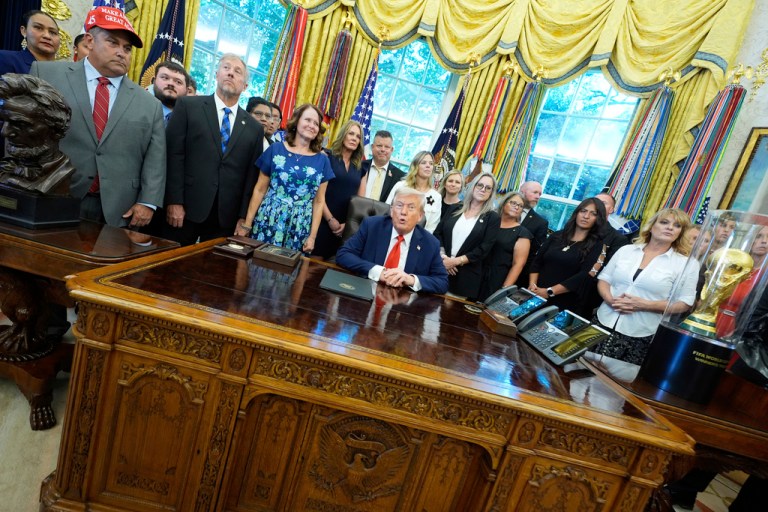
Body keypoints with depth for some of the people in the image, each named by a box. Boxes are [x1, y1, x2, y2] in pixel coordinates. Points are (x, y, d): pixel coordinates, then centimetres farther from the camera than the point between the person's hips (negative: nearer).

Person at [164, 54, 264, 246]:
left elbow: (252, 176, 8)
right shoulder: (188, 106, 5)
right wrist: (174, 202, -10)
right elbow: (174, 155, -2)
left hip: (226, 217, 2)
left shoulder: (254, 128, 12)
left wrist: (243, 216, 1)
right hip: (186, 209, -1)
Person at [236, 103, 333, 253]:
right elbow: (260, 190, 4)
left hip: (300, 229, 1)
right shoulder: (275, 149, 2)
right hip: (268, 222, -1)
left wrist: (312, 236, 2)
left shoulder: (322, 160, 5)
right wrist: (247, 224, 0)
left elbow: (319, 201, 7)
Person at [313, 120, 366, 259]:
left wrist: (348, 223, 0)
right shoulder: (327, 157, 0)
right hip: (322, 221, -4)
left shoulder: (360, 168, 13)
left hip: (344, 227, 4)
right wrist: (330, 219, -10)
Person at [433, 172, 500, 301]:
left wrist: (456, 261, -13)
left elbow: (484, 249, -6)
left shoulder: (493, 218, 2)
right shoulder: (455, 208, 9)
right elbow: (437, 232, 6)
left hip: (467, 276, -2)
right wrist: (442, 256, -9)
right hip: (441, 267, 2)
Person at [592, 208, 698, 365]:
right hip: (605, 324, 2)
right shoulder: (626, 250, 8)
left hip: (640, 336, -2)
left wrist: (644, 305, -16)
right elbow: (603, 278, 9)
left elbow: (684, 304, -3)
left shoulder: (686, 263, 0)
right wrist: (611, 300, -12)